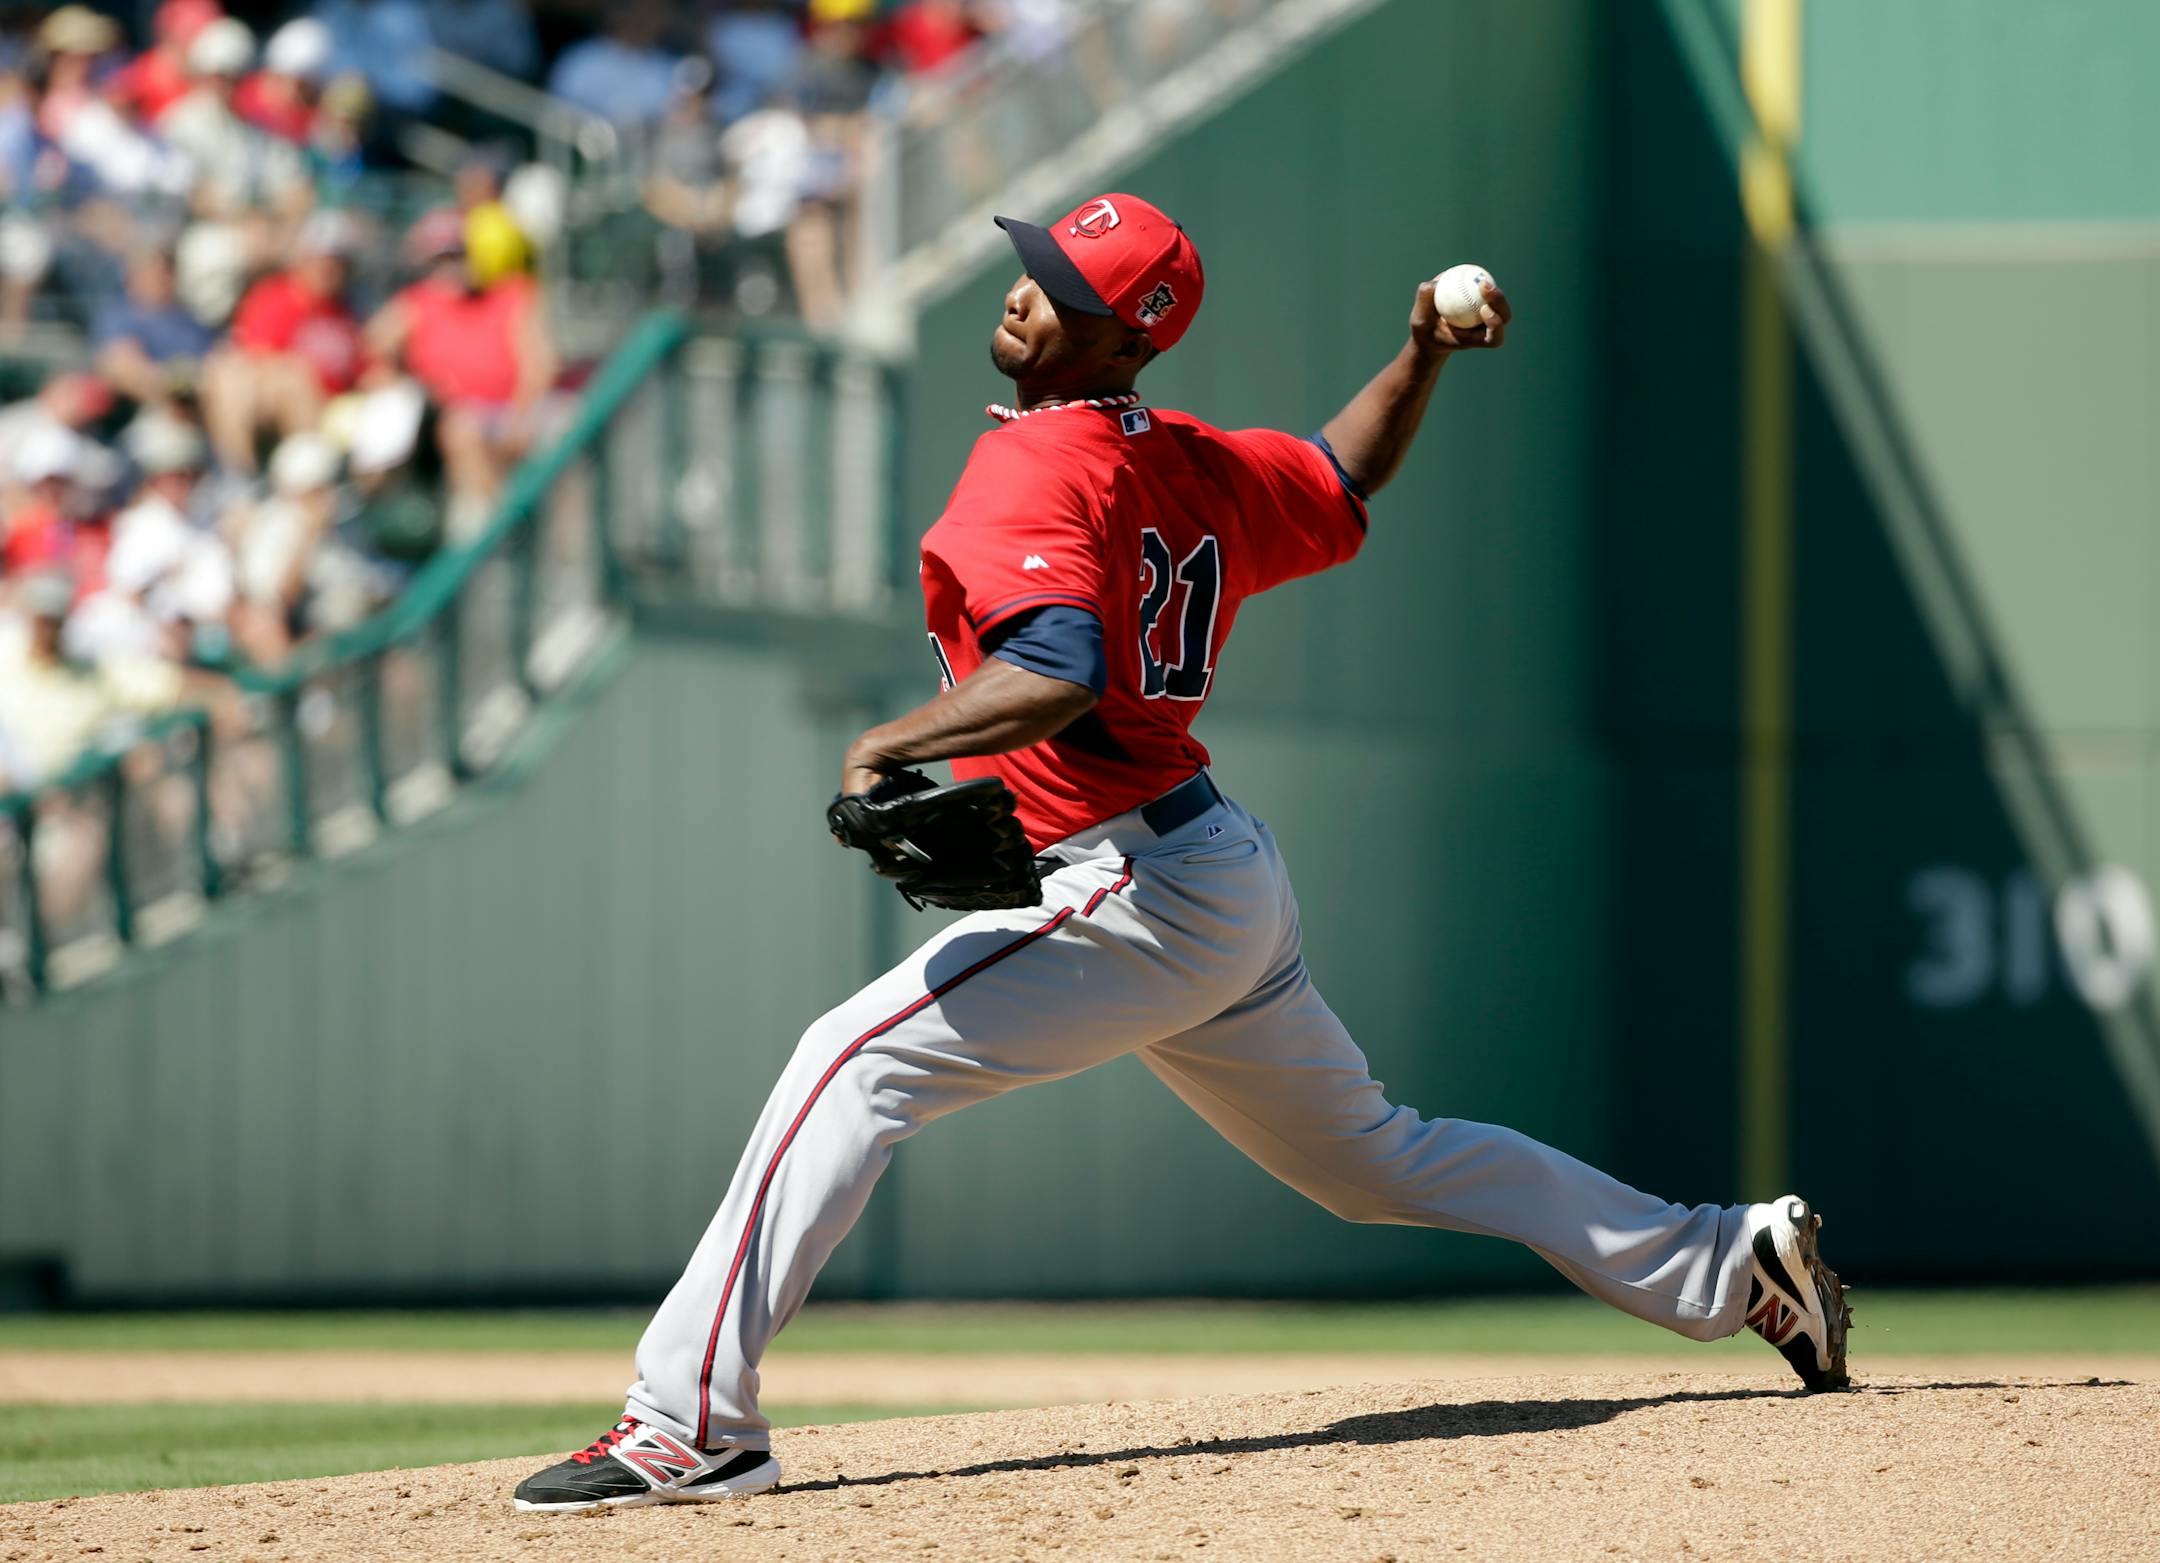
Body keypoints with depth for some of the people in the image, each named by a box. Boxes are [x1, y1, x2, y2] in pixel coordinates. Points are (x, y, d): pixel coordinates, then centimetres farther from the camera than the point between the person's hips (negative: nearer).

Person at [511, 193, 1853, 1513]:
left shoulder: (1035, 466, -15)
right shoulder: (1192, 466, 12)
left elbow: (1061, 674, -31)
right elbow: (1342, 481, 30)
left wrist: (890, 746, -31)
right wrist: (1423, 358, 19)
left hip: (1131, 889, -10)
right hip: (1227, 876, 10)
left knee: (856, 1067, -15)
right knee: (1376, 1158, 23)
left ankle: (692, 1420, -23)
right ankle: (1732, 1267, 30)